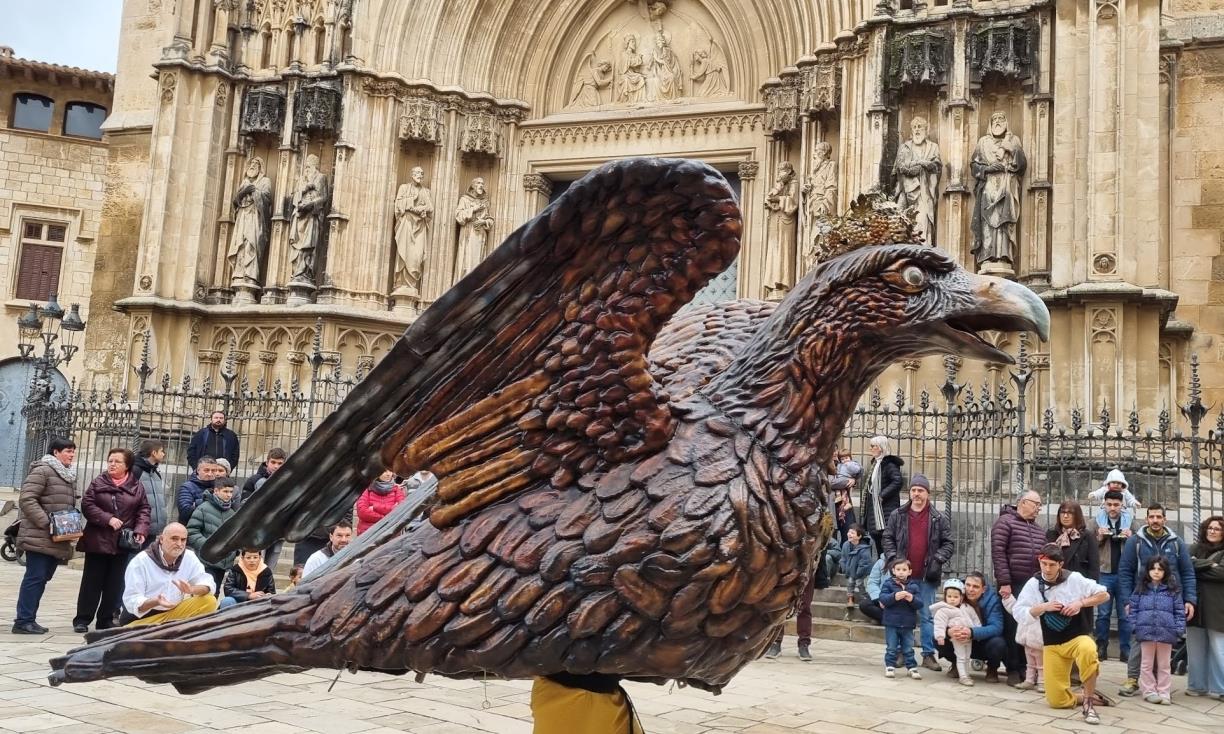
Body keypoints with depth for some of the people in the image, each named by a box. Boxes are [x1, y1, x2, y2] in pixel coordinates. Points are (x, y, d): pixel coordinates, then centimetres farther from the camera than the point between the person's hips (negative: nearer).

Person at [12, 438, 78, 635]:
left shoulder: (69, 475, 18)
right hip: (39, 537, -8)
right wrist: (46, 522, -21)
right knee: (35, 577, -7)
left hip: (58, 540, 8)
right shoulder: (42, 470, -9)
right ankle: (24, 621, -2)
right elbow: (26, 499, -16)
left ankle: (27, 619, 17)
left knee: (43, 578, 10)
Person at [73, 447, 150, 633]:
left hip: (124, 543, 2)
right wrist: (108, 519, -17)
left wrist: (140, 530, -11)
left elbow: (144, 510, 5)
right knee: (92, 582, 5)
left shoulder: (136, 487, 4)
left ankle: (106, 619, 18)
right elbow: (87, 505, -6)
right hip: (98, 541, -1)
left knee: (115, 583, 7)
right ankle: (82, 619, 13)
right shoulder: (98, 483, 0)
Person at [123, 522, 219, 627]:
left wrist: (191, 589, -29)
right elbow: (131, 601, -16)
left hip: (173, 613, 5)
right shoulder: (140, 561, -13)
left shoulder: (189, 557, -2)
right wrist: (156, 602, -36)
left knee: (209, 601, -15)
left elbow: (208, 584, -7)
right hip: (142, 620, -4)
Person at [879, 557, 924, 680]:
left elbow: (920, 603, -3)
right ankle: (890, 667, 17)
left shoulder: (913, 586, 3)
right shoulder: (888, 583, -4)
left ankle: (912, 667, 20)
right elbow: (882, 598, -16)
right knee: (891, 648, 6)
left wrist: (912, 599, -25)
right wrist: (894, 597, -33)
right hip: (891, 623, -2)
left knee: (908, 649, 11)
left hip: (908, 624, 2)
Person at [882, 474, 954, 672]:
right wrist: (892, 558, -4)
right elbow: (888, 538, 8)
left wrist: (938, 560, -8)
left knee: (928, 616, 4)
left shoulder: (939, 519, 2)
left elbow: (949, 543, 4)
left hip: (927, 576, -1)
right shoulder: (897, 516, 4)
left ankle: (928, 654, 11)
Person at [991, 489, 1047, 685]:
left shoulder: (1039, 529, 19)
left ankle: (1027, 667, 15)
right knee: (1012, 628, -2)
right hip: (1012, 586, -6)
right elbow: (998, 553, -11)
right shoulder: (1005, 522, -4)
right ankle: (1013, 670, 6)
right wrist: (1004, 582, -16)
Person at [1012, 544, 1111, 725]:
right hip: (1052, 645, 2)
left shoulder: (1073, 578, -9)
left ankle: (1088, 702, -22)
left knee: (1088, 651, -42)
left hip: (1077, 637, -2)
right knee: (1057, 701, -3)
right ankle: (1089, 696, 27)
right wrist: (1043, 607, -19)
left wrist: (1081, 602, -15)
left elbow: (1103, 594, -2)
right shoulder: (1033, 583, -5)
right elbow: (1017, 611, -8)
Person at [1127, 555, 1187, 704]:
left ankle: (1163, 692, 17)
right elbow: (1133, 608, 5)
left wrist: (1179, 629, -4)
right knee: (1147, 664, 8)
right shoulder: (1141, 589, 4)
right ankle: (1149, 691, 17)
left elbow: (1179, 611, 3)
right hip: (1146, 631, 0)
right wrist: (1134, 626, -3)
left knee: (1164, 665, 10)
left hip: (1166, 632, 0)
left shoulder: (1173, 590, 2)